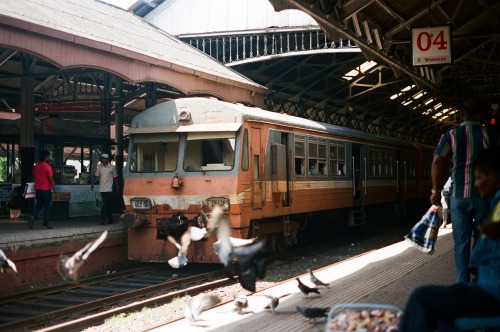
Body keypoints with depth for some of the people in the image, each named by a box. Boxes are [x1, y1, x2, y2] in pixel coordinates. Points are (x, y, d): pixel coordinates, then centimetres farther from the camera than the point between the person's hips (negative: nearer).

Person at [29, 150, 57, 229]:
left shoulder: (36, 166, 6)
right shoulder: (48, 167, -14)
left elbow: (34, 177, 15)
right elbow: (51, 180, -14)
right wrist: (54, 190, -8)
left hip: (38, 189, 6)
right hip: (46, 189, -6)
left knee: (38, 205, 17)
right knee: (47, 207, 4)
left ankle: (33, 216, -9)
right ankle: (46, 225, 6)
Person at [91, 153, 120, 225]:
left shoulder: (112, 167, 0)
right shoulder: (99, 167, 7)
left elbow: (115, 178, 5)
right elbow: (97, 177, 9)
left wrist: (117, 188, 6)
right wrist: (93, 184, -6)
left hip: (108, 189, -4)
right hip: (101, 189, 4)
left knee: (105, 204, -14)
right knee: (108, 204, 10)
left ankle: (102, 218, -19)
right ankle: (110, 219, 18)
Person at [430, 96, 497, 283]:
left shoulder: (451, 135, 1)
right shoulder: (489, 135, 1)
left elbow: (436, 164, -5)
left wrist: (436, 191, 4)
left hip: (459, 196, 0)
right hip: (485, 195, 0)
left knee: (462, 243, 6)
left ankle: (462, 286, 5)